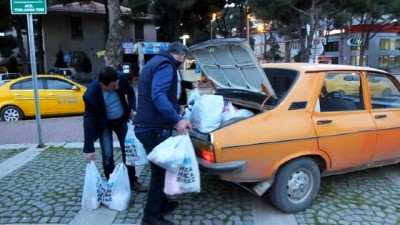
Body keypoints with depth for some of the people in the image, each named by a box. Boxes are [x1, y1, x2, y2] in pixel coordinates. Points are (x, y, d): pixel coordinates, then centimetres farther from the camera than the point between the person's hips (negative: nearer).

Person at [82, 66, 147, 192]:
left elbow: (130, 92, 0)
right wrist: (89, 149, -32)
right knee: (107, 155, -4)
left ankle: (132, 181, 23)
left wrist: (132, 109, -14)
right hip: (104, 124, -3)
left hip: (122, 120, 3)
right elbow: (89, 121, -30)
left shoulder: (121, 79, -25)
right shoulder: (91, 94, -32)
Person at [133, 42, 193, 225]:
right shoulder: (166, 66, -13)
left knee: (160, 167, 21)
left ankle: (161, 203, 35)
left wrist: (177, 108, 42)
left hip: (147, 125, 11)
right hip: (155, 128, -11)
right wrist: (177, 119, -36)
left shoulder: (156, 62, 21)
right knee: (160, 169, -1)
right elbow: (158, 95, -28)